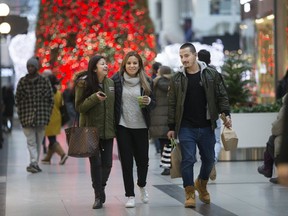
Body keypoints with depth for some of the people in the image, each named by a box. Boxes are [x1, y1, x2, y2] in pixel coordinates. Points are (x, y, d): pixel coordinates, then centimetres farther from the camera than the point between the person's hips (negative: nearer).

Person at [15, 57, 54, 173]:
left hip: (41, 116, 1)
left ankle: (35, 163, 14)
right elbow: (17, 98, 8)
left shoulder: (44, 81, 2)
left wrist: (47, 114, 0)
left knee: (38, 142, 6)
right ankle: (34, 163, -17)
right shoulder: (22, 82, 3)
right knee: (31, 141, -9)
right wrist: (21, 113, 0)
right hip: (27, 117, -1)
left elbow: (50, 99, 5)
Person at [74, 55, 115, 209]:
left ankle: (101, 187, 31)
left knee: (107, 163, 5)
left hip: (107, 130, 4)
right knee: (95, 163, -2)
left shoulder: (110, 83, 7)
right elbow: (79, 107, -9)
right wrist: (94, 98, -23)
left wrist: (115, 125, 11)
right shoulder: (84, 83, -7)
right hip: (91, 130, -4)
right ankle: (98, 196, 10)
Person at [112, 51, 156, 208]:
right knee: (126, 161, 1)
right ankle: (130, 195, 10)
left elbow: (153, 103, 7)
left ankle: (142, 185, 36)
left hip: (141, 126, 1)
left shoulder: (146, 82, 1)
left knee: (142, 159, 6)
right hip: (122, 126, -1)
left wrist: (148, 101, -16)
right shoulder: (116, 80, -2)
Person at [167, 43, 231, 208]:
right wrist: (171, 127, 2)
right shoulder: (177, 79, 3)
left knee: (209, 159, 12)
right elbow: (172, 104, 5)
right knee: (188, 160, -5)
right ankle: (190, 193, 5)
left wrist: (226, 114, -12)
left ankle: (202, 184, 37)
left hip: (206, 127, 1)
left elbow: (222, 96, 3)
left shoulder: (211, 75, 1)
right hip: (186, 128, -1)